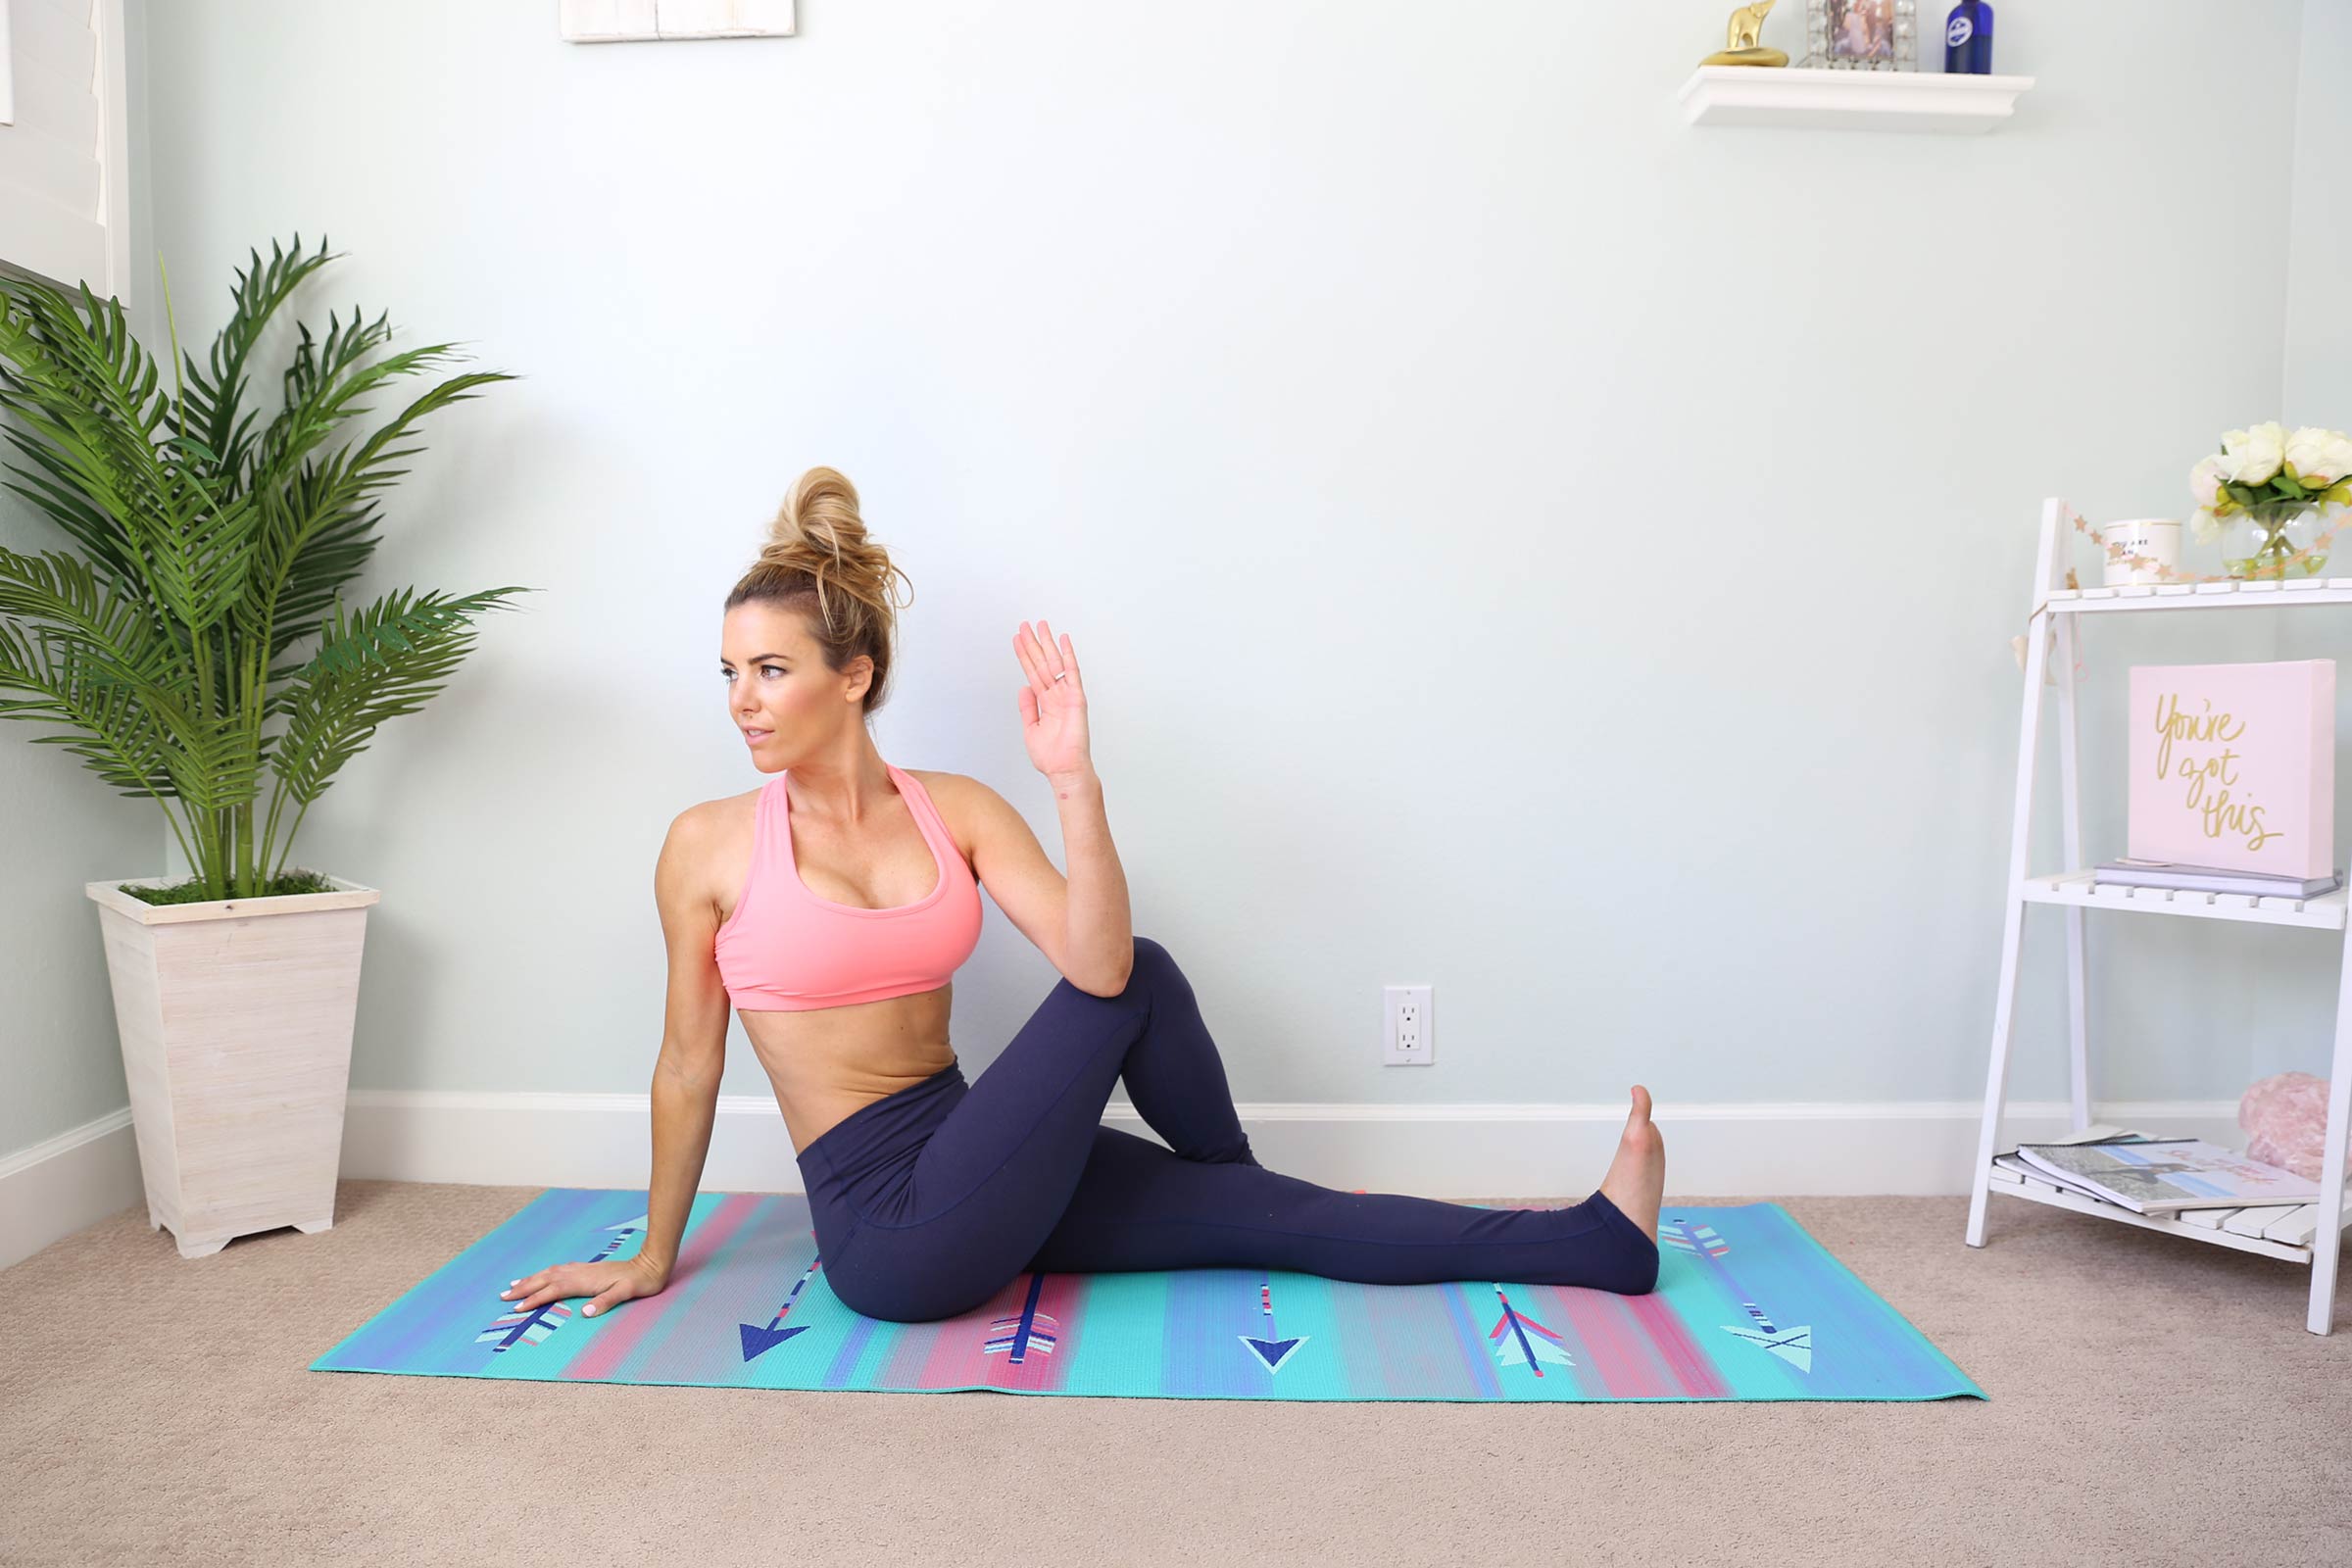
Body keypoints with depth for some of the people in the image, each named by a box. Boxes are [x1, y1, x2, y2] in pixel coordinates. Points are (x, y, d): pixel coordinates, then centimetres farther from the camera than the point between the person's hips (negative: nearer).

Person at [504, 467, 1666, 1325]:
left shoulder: (957, 811, -1)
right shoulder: (709, 846, -9)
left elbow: (1095, 965, -16)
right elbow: (688, 1064, 1)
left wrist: (1075, 784, -27)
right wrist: (654, 1258, 10)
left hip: (972, 1170, 4)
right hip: (885, 1229, -4)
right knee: (1140, 984, -15)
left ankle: (1597, 1245, 16)